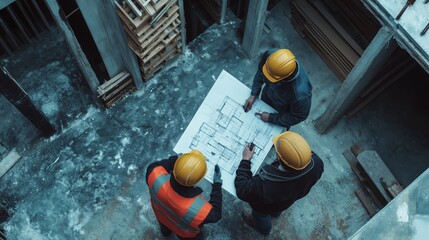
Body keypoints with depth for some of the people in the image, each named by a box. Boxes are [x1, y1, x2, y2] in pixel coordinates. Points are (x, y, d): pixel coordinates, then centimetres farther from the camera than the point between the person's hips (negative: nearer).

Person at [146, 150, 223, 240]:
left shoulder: (157, 179, -44)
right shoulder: (199, 210, -48)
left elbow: (153, 167, -18)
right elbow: (215, 215, -24)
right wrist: (217, 184, -18)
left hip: (162, 215, 3)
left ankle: (166, 231, 74)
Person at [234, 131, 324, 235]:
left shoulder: (264, 186, -51)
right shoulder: (316, 164, -38)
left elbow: (242, 190, -31)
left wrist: (245, 160, -25)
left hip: (265, 207, -4)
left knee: (261, 215, 33)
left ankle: (263, 228, 65)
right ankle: (275, 212, 72)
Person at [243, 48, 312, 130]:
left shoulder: (300, 93, -48)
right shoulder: (270, 55, -37)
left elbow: (299, 116, -26)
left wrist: (271, 118, -20)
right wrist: (253, 94, -15)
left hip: (283, 113, -3)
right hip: (267, 95, 4)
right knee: (262, 124, 33)